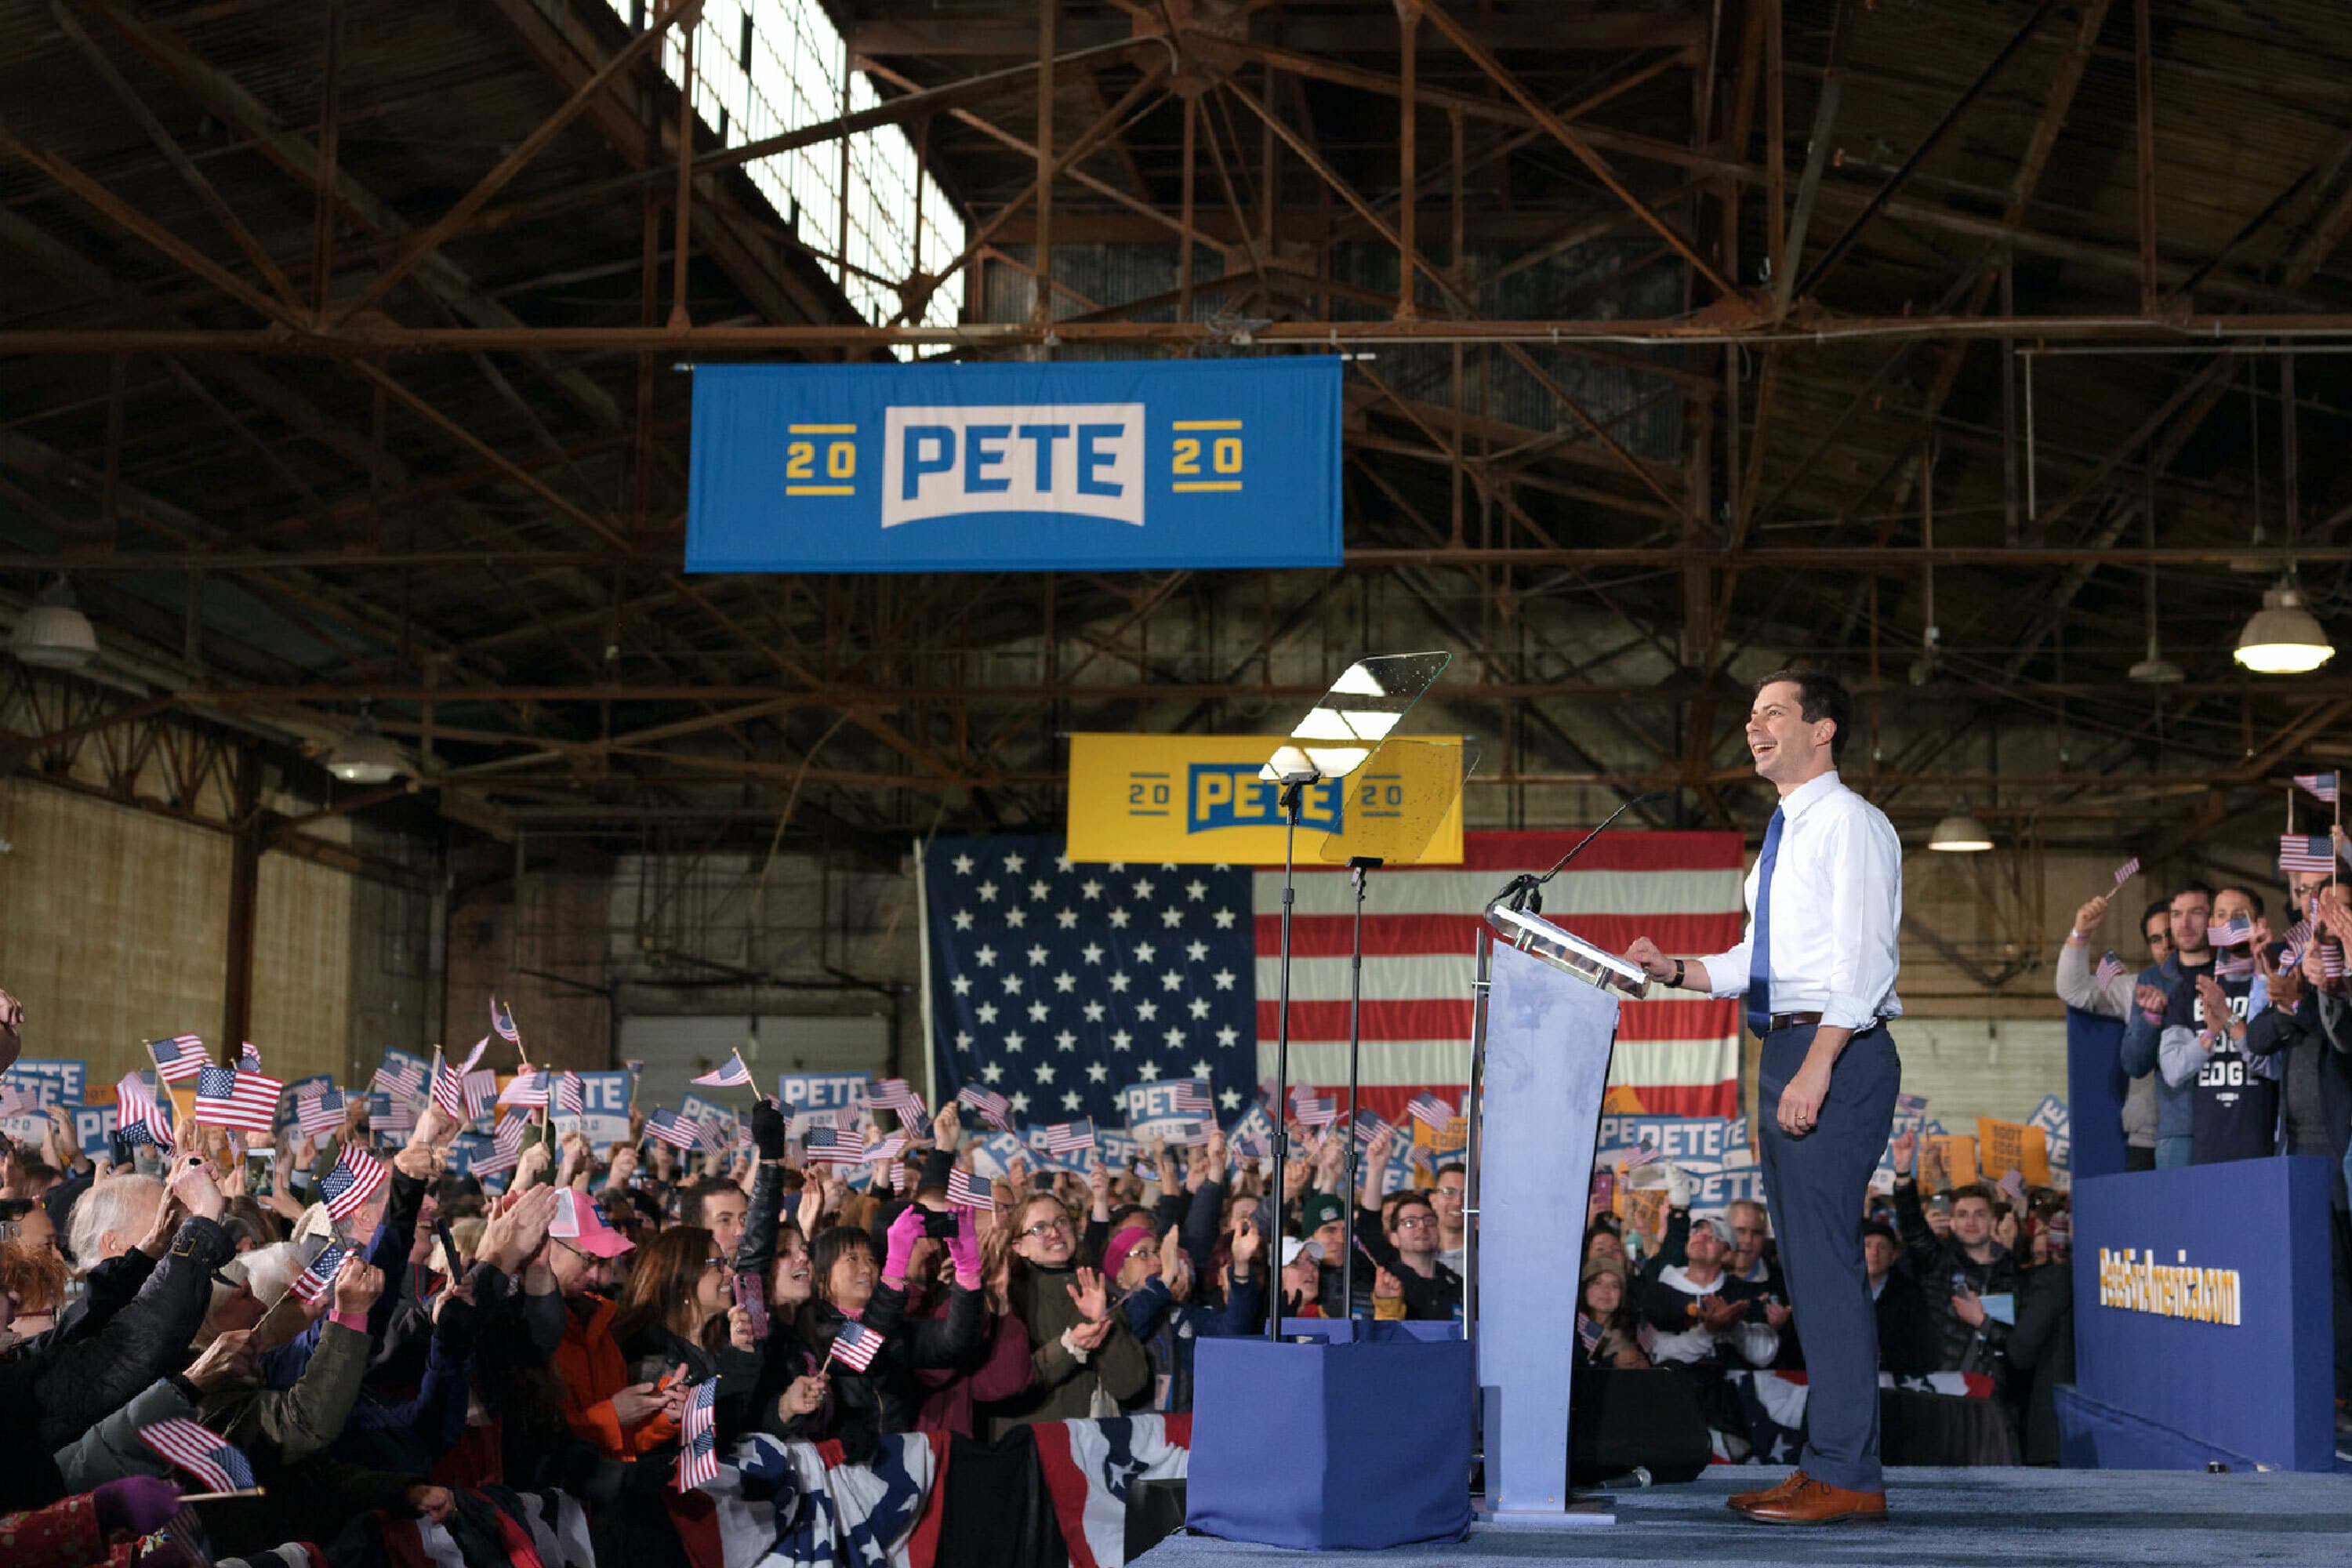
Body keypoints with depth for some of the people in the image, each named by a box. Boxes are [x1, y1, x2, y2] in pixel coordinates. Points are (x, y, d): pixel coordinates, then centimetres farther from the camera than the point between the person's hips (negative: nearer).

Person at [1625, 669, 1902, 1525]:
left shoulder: (1850, 823, -7)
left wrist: (1816, 1070, -24)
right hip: (1785, 1046, 10)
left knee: (1825, 1258, -11)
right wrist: (1676, 970, 9)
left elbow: (1862, 961, -16)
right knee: (1807, 1263, 9)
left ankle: (1846, 1475, -9)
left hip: (1838, 1051, -10)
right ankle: (1825, 1465, 14)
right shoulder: (1784, 836, 21)